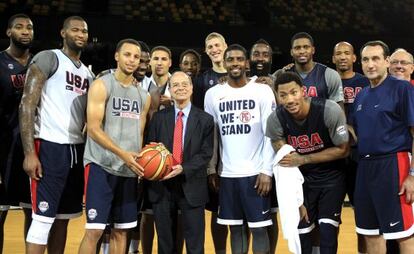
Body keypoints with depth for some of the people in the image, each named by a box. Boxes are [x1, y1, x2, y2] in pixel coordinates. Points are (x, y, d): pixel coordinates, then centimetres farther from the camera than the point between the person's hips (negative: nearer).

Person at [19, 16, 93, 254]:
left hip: (77, 149, 7)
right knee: (43, 218, -6)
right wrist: (29, 152, -18)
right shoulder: (48, 58, -3)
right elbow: (27, 104, -11)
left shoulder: (88, 72, 18)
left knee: (63, 218, 11)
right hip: (50, 146, -7)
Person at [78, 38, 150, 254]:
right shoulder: (101, 86, -4)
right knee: (94, 230, -9)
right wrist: (123, 154, -22)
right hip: (101, 166, -6)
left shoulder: (144, 96, 14)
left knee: (121, 230, 10)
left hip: (129, 169, 6)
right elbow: (93, 129, -13)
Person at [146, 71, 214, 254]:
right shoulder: (159, 117, 8)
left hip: (191, 186, -2)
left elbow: (206, 153, -5)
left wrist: (183, 168, -19)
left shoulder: (205, 120, 1)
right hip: (162, 185, 2)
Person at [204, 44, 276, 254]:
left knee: (259, 227, 2)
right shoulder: (213, 94, 7)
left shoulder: (262, 91, -2)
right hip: (227, 173, 3)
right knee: (235, 228, 10)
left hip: (256, 172, -3)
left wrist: (267, 171, -11)